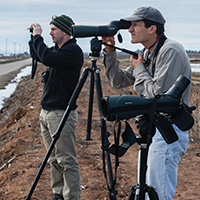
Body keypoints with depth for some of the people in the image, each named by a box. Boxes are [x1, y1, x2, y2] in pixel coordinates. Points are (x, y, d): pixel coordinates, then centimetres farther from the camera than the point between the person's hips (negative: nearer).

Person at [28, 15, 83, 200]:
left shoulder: (73, 51, -14)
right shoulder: (56, 49, 13)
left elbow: (47, 58, -29)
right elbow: (36, 55, 30)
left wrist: (38, 37, -15)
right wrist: (34, 38, 15)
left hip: (61, 114, -9)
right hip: (46, 112, 9)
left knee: (66, 161, -5)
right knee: (53, 160, 15)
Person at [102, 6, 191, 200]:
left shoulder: (170, 51, -17)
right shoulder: (147, 54, 12)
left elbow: (158, 94, -23)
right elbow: (118, 81, 17)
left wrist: (138, 69, -9)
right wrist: (109, 52, 6)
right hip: (154, 129, 10)